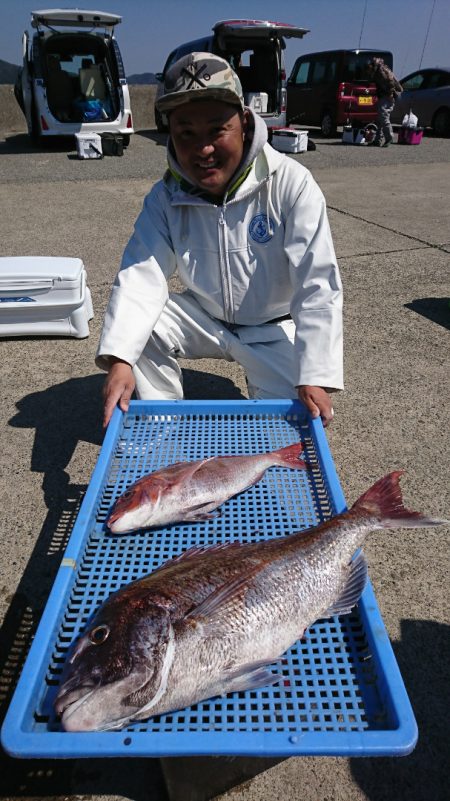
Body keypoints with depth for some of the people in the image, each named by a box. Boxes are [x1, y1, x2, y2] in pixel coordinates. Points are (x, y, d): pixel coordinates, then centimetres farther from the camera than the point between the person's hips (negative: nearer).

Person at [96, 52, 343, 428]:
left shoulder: (291, 184, -21)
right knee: (139, 325, -21)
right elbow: (141, 277, -22)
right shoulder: (166, 197, -11)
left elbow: (318, 285, -27)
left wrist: (316, 378, -35)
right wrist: (119, 359, -38)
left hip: (275, 329, -2)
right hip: (204, 320, 3)